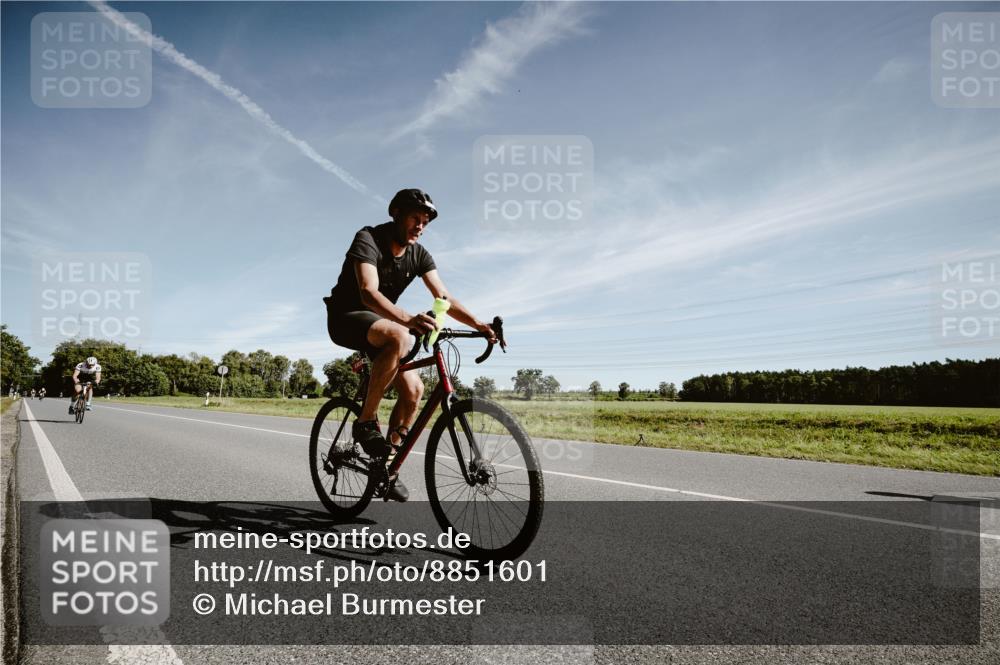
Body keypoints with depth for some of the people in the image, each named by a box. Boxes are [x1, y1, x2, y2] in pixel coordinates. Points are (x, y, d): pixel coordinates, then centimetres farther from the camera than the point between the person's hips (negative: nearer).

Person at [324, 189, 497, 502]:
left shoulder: (419, 255, -1)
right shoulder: (368, 239, -20)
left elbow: (443, 297, -11)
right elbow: (369, 293, -36)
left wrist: (478, 324, -29)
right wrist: (408, 319, -53)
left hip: (379, 322, 7)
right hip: (347, 317, -6)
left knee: (413, 389, -10)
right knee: (399, 338, -37)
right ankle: (366, 422, -23)